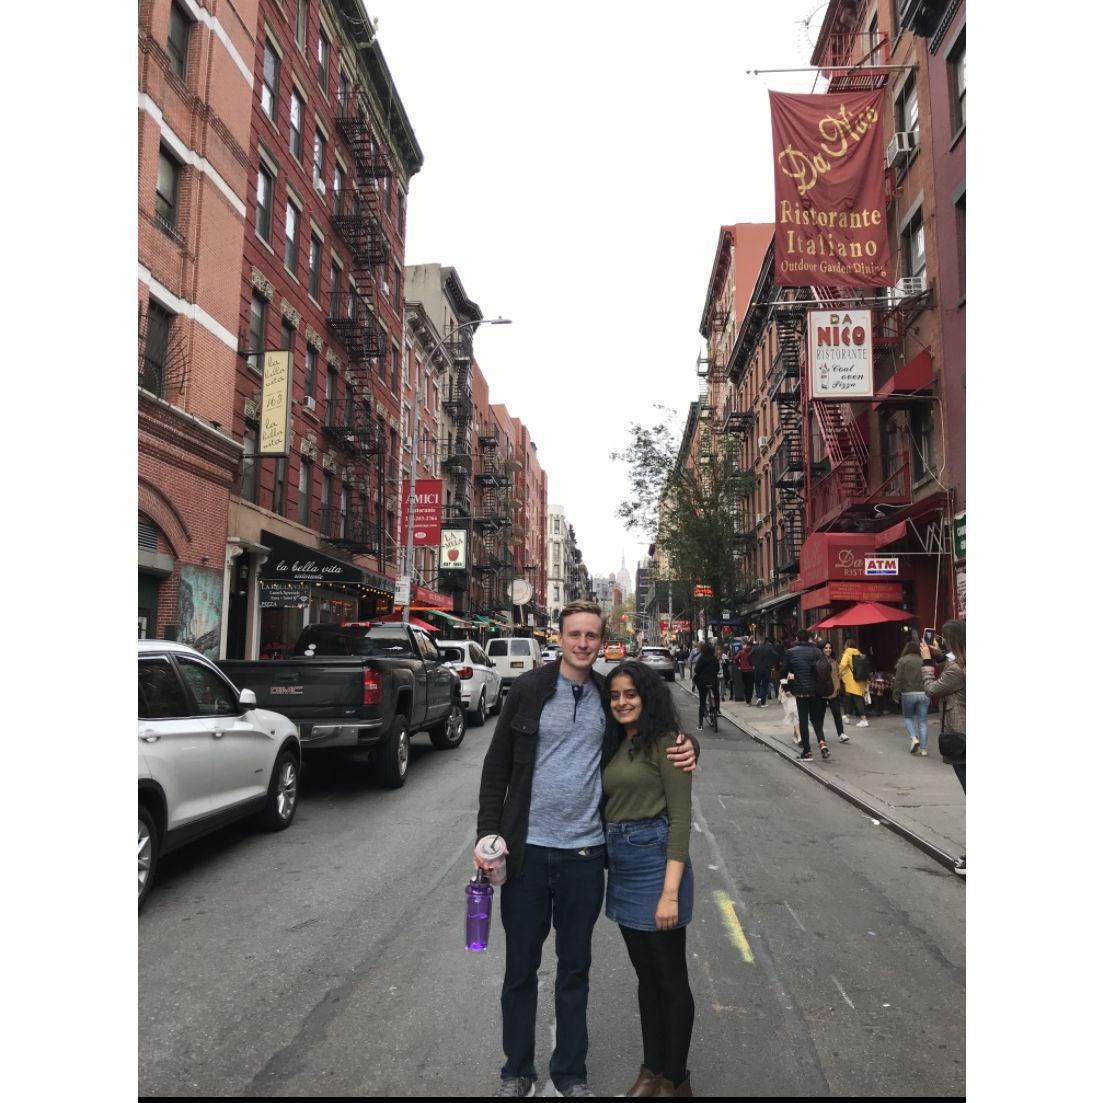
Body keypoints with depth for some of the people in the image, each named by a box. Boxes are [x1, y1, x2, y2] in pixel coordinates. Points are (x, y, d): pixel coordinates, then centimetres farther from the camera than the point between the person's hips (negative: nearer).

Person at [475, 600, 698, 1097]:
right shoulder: (529, 688, -7)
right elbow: (496, 767, -3)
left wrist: (685, 747, -9)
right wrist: (488, 835, -10)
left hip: (585, 851, 2)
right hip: (527, 849, -1)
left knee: (575, 967, 17)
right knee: (520, 968, 14)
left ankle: (570, 1072, 35)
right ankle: (517, 1071, 34)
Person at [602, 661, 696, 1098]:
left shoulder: (664, 743, -12)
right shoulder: (614, 746, 9)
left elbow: (680, 819, -15)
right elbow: (609, 807, 12)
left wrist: (670, 892, -19)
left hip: (655, 863, -7)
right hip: (621, 868, 7)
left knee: (670, 977, 8)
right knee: (645, 974, 19)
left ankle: (675, 1078, 24)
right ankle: (652, 1069, 33)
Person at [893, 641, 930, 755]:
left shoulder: (903, 660, -4)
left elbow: (898, 679, -6)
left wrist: (896, 695, 2)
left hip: (908, 694, -2)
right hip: (924, 694, 2)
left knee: (907, 717, 18)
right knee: (922, 721, 7)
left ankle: (914, 738, -4)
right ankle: (923, 748, 6)